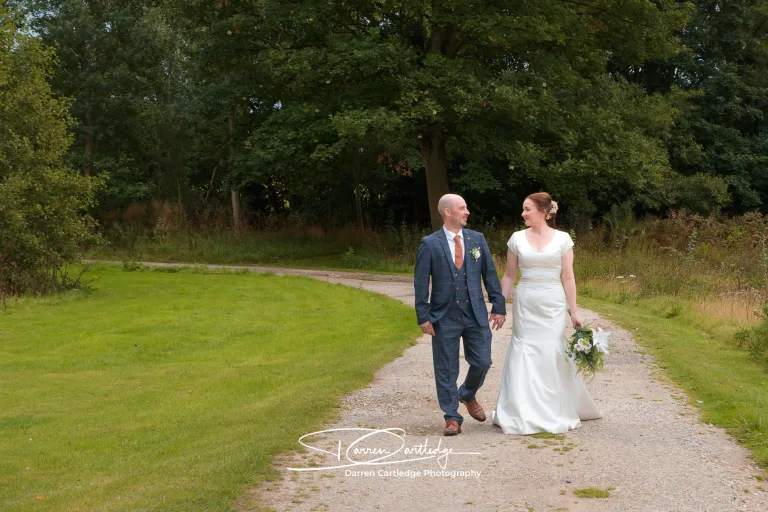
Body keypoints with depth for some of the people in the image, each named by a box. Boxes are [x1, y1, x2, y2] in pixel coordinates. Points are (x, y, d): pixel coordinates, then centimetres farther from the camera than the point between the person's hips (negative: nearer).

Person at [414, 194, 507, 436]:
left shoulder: (477, 239, 5)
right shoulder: (429, 244, -5)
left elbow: (490, 274, 7)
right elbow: (421, 283, -4)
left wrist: (498, 306, 2)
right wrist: (423, 316, -9)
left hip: (476, 315, 3)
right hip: (445, 316, -3)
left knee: (482, 363, 5)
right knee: (446, 370, 3)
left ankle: (468, 395, 36)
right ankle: (452, 418, 16)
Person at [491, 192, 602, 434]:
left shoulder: (562, 239, 0)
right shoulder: (517, 238, 4)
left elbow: (568, 277, 0)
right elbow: (509, 276, 8)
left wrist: (574, 311, -3)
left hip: (553, 303, -1)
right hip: (525, 303, 1)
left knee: (552, 355, -2)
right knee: (524, 356, -1)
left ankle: (555, 413, 15)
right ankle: (524, 414, 8)